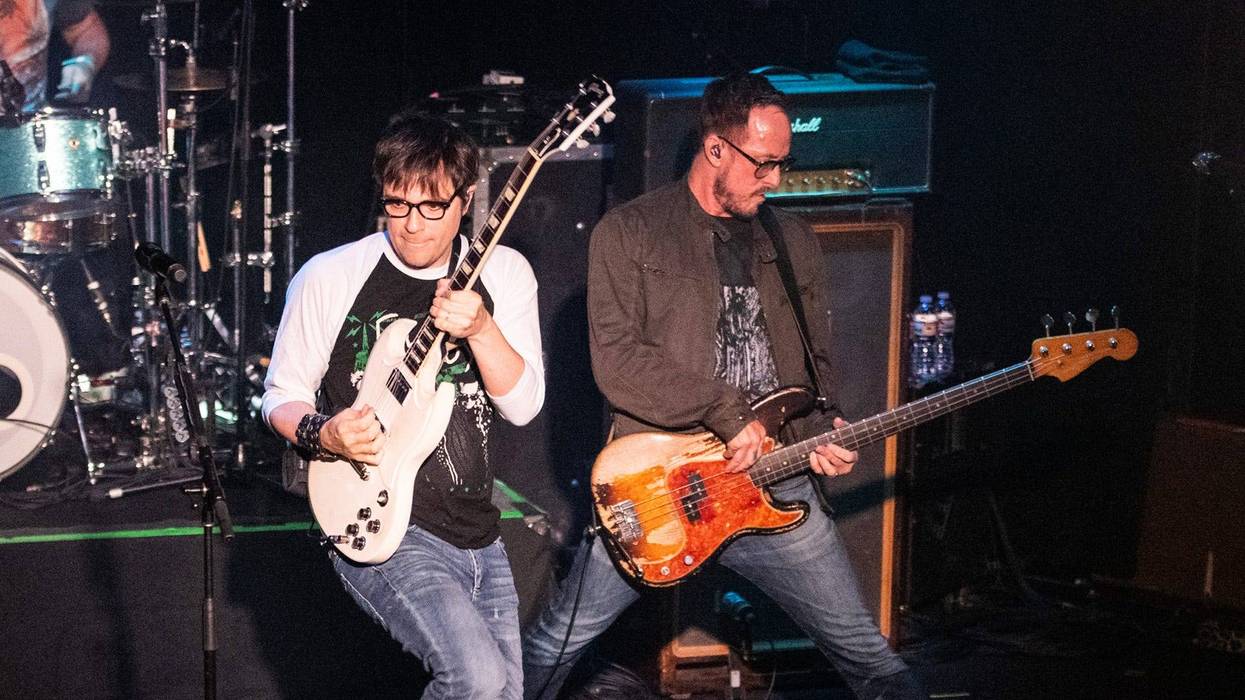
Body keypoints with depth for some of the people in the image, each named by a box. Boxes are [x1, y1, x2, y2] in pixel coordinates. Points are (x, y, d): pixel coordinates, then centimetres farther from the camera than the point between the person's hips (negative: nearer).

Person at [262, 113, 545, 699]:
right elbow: (280, 398, 3)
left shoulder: (504, 273, 3)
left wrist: (480, 328, -21)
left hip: (478, 534, 5)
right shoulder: (329, 278, -7)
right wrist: (321, 435, -18)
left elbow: (523, 405, -4)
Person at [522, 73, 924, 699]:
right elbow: (614, 359, -13)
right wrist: (725, 411, -18)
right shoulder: (628, 232, -3)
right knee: (552, 646, 4)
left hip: (774, 488, 4)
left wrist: (817, 431, -1)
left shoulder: (794, 242, 13)